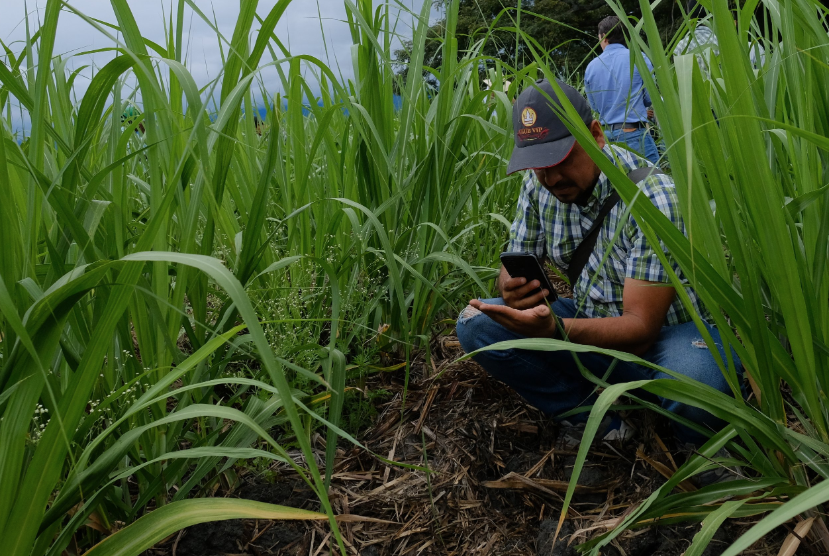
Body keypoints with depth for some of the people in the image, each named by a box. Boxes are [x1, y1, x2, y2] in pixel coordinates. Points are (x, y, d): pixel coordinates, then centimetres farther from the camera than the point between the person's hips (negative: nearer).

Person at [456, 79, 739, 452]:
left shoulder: (652, 197, -25)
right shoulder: (539, 184, -6)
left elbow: (640, 329, -28)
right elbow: (516, 263, 1)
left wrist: (553, 329, -47)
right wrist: (513, 288, -27)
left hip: (667, 333, -5)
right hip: (594, 325, 6)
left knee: (694, 382, -41)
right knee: (476, 324, -15)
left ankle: (703, 448, -2)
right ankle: (596, 421, -3)